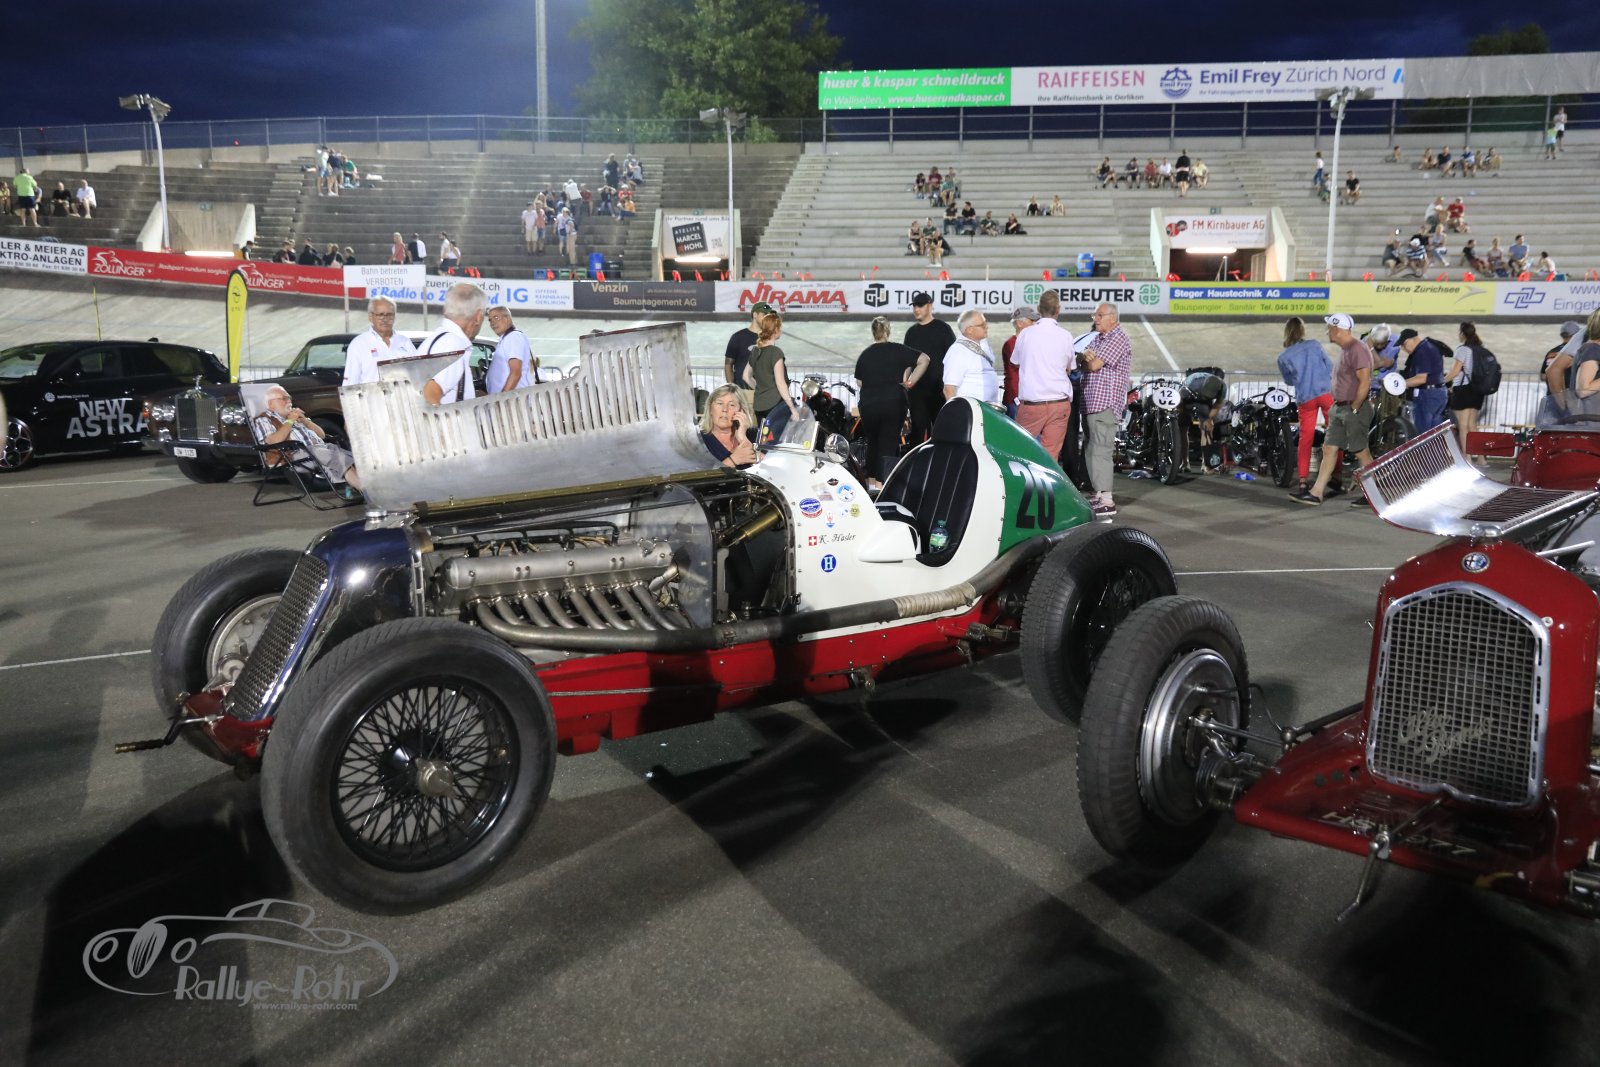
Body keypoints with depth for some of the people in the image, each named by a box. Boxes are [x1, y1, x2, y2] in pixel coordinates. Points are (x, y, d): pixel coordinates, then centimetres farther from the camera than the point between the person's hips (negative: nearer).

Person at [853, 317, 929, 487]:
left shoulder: (864, 354, 8)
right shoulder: (898, 350, 1)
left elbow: (860, 381, 10)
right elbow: (924, 359, -5)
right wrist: (910, 382, -1)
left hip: (867, 404, 2)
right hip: (894, 402, -2)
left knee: (872, 442, 19)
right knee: (889, 444, 0)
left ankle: (872, 481, 24)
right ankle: (882, 484, -8)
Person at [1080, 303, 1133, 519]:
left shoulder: (1118, 338, -9)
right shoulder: (1097, 338, 21)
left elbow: (1094, 365, -16)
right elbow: (1080, 362, 12)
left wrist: (1086, 359, 5)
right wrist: (1086, 357, -10)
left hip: (1106, 403, -10)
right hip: (1091, 403, 10)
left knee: (1099, 450, -15)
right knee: (1092, 450, 14)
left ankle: (1107, 503, -16)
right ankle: (1099, 495, 23)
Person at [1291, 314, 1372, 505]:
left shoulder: (1357, 349, -17)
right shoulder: (1344, 349, 14)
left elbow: (1365, 382, -24)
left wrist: (1354, 408, -18)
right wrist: (1338, 404, 15)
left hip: (1355, 409, -10)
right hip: (1340, 408, 10)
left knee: (1361, 452, -2)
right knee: (1329, 448, 7)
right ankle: (1316, 493, 9)